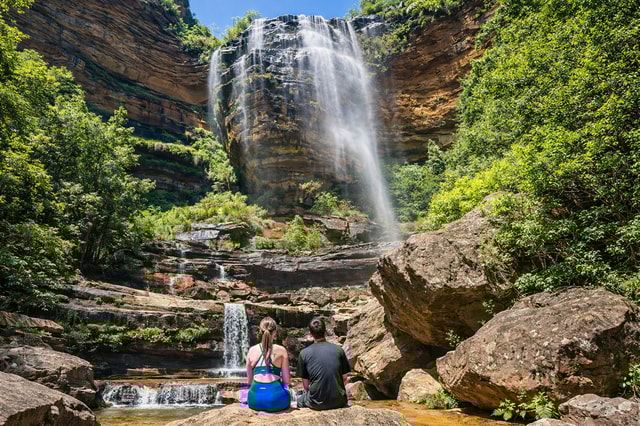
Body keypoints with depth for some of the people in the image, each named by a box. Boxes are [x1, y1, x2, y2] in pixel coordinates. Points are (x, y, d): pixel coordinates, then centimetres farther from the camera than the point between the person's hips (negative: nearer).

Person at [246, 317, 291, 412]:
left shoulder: (252, 350, 5)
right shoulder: (281, 351, -2)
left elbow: (249, 380, 12)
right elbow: (286, 381, 1)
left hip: (255, 401, 2)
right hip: (276, 401, -2)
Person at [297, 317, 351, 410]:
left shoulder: (304, 353, -4)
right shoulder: (338, 350, -1)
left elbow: (305, 383, 1)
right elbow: (345, 379, 4)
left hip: (316, 403, -1)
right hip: (338, 401, 1)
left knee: (300, 400, 30)